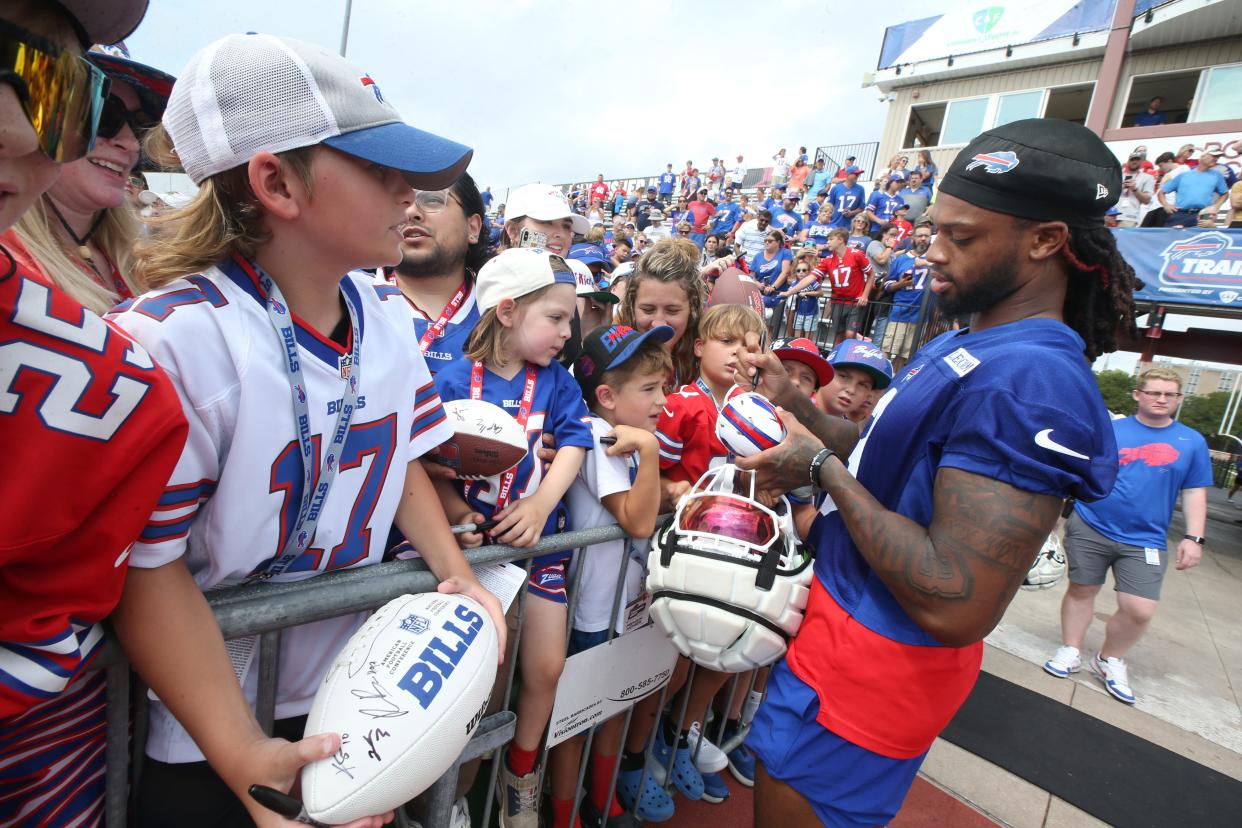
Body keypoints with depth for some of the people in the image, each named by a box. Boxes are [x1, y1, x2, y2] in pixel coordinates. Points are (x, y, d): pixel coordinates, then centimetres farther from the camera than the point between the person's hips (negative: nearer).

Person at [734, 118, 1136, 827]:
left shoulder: (1030, 382, -27)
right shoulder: (964, 348, 7)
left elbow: (955, 608, -31)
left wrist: (823, 466, -23)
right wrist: (794, 402, -1)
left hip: (873, 663, -9)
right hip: (844, 625, 9)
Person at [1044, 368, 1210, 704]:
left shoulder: (1192, 442, 5)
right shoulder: (1109, 430, 1)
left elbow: (1195, 494, 7)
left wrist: (1194, 538, 0)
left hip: (1145, 541, 1)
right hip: (1090, 528, -1)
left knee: (1140, 610, -4)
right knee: (1081, 590, 9)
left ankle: (1110, 660, 23)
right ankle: (1070, 651, 28)